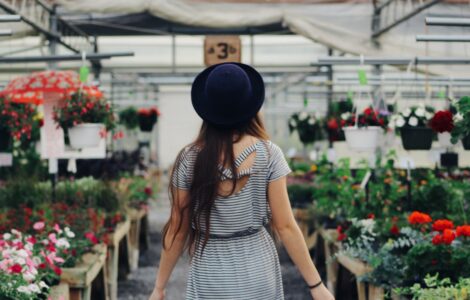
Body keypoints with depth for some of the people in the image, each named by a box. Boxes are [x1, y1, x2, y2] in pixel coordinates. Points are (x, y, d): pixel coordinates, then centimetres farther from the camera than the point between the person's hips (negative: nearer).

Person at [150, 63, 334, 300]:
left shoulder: (190, 159, -7)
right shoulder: (268, 154, -8)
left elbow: (178, 230, -3)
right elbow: (285, 226, -9)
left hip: (210, 278, 0)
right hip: (258, 274, 0)